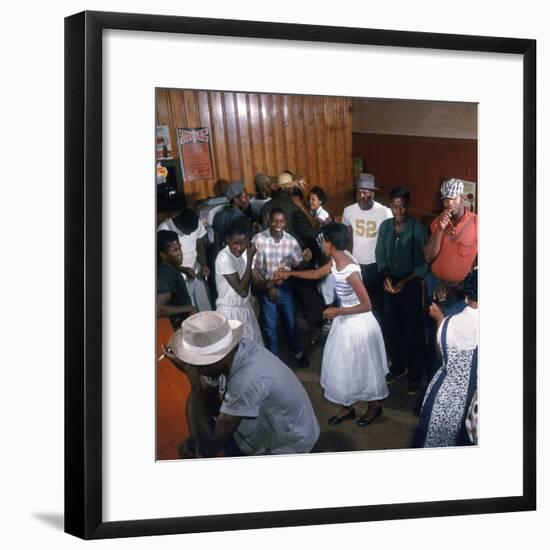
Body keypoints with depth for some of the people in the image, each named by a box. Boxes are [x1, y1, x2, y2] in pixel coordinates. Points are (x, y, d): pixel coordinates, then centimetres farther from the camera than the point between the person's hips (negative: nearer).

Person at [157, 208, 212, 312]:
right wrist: (184, 270, -24)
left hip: (197, 274, 4)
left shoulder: (197, 223, -8)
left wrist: (204, 265, -11)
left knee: (206, 310, 9)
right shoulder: (164, 228, -21)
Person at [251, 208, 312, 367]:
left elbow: (299, 264, -2)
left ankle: (298, 352, 38)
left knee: (291, 322, 16)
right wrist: (266, 286, -14)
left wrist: (305, 259, -24)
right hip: (265, 288, -2)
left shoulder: (291, 241, -8)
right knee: (270, 326, 12)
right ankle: (274, 356, 31)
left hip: (285, 287, 2)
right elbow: (252, 267, -12)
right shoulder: (258, 239, -16)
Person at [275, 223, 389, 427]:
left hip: (358, 322, -8)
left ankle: (374, 406, 35)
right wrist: (289, 274, 16)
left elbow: (367, 305, -28)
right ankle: (347, 407, 35)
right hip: (344, 319, 8)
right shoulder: (337, 259, -7)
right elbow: (317, 274, 13)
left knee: (362, 367, 11)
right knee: (341, 364, 18)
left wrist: (338, 311, -24)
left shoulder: (351, 271, -32)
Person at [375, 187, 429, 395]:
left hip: (412, 286, -4)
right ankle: (398, 367, 35)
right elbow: (380, 255, 7)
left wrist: (404, 281, -17)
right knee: (394, 329, 16)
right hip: (390, 285, 4)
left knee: (413, 332, 5)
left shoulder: (419, 229, -15)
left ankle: (414, 376, 18)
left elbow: (425, 263, -12)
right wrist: (386, 277, -8)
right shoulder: (385, 226, -1)